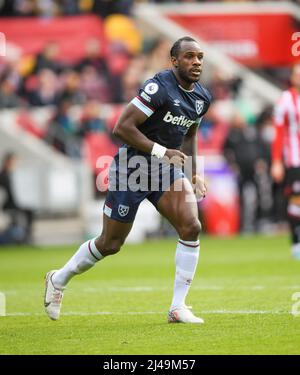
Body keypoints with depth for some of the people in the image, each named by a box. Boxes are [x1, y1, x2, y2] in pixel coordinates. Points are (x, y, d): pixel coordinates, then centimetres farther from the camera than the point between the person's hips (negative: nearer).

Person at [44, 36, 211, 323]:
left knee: (191, 227, -16)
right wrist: (161, 151, -25)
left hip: (167, 169, 6)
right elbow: (122, 127, -24)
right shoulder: (159, 88, -22)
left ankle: (178, 307, -8)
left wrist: (195, 174, 12)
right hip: (132, 167, -6)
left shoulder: (202, 97, 4)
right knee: (110, 244, 5)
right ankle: (59, 280, 31)